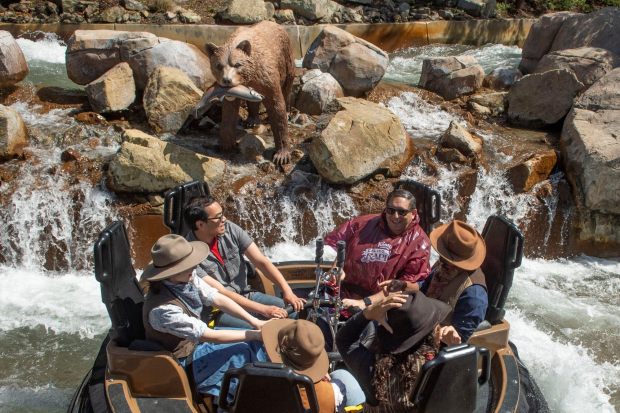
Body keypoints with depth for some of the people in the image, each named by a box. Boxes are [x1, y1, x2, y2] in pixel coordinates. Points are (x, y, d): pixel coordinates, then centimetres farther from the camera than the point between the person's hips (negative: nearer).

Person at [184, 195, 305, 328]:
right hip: (219, 312, -6)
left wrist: (287, 291, -20)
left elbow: (261, 261, -7)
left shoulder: (230, 229, -7)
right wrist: (263, 309, -28)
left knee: (296, 309, -9)